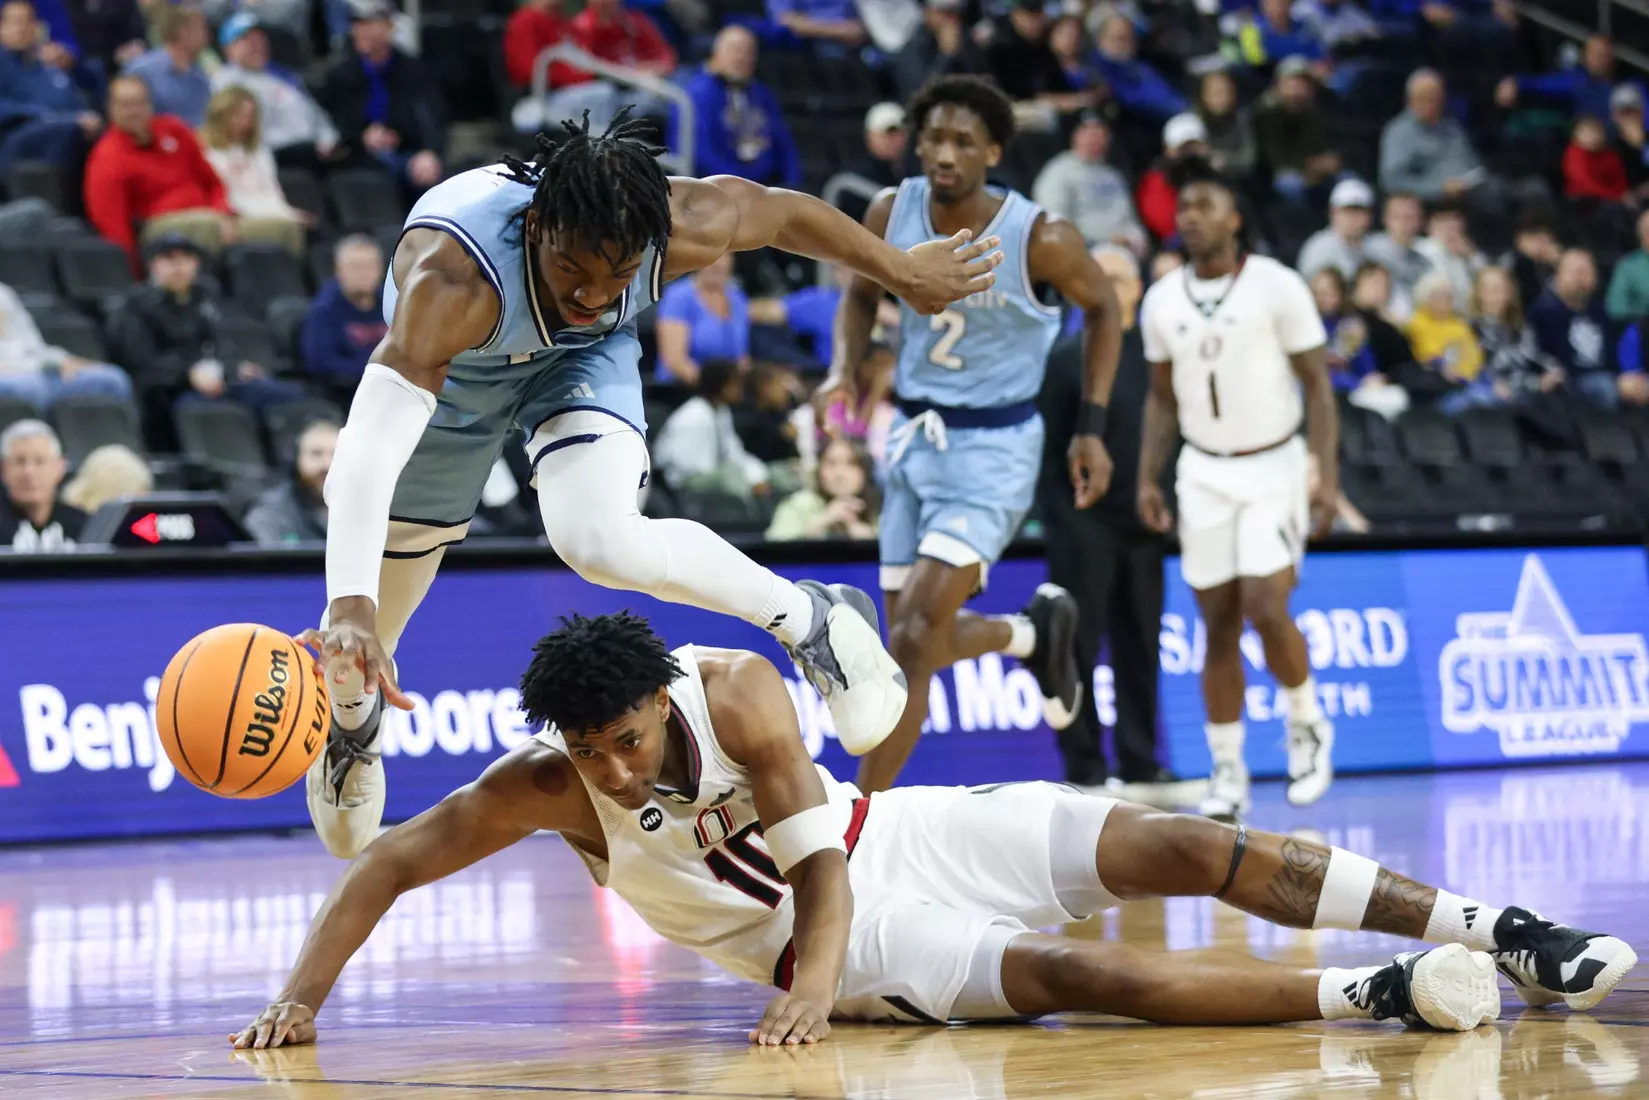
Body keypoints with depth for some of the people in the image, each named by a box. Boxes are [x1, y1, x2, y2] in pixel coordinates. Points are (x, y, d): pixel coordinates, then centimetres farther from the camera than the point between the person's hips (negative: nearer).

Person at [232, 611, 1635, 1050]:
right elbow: (385, 866, -14)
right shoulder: (541, 788, -19)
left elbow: (818, 856, -18)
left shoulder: (733, 687, -18)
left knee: (1185, 848, -15)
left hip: (898, 834, 2)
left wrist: (811, 988, -34)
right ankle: (1374, 994, -35)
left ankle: (1503, 935, -16)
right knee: (1067, 973, -29)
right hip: (847, 946, -1)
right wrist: (300, 999, -24)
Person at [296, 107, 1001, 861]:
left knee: (600, 542, -31)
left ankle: (813, 620, -9)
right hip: (450, 367, 0)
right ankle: (353, 725, 49)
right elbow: (368, 448, -54)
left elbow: (788, 212, -12)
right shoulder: (448, 281, -46)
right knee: (366, 631, 13)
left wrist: (905, 274, 5)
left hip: (584, 357, 0)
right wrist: (349, 609, -68)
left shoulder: (689, 227, -35)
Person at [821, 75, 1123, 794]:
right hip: (913, 434, 5)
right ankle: (1035, 632, 41)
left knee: (914, 636, -17)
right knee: (921, 639, 10)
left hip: (994, 445, -5)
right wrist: (844, 370, -7)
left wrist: (1092, 428, -3)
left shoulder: (1040, 239, -18)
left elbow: (1102, 307, 1)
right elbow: (862, 295, 13)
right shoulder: (891, 215, -7)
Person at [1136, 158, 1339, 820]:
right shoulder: (1162, 302, 3)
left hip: (1273, 466, -4)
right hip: (1203, 471, 4)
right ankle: (1227, 771, 9)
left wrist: (1328, 476, -15)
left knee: (1265, 610, -16)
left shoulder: (1277, 288, -9)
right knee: (1218, 627, 2)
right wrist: (1148, 477, 3)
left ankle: (1307, 726, 10)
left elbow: (1317, 385, -8)